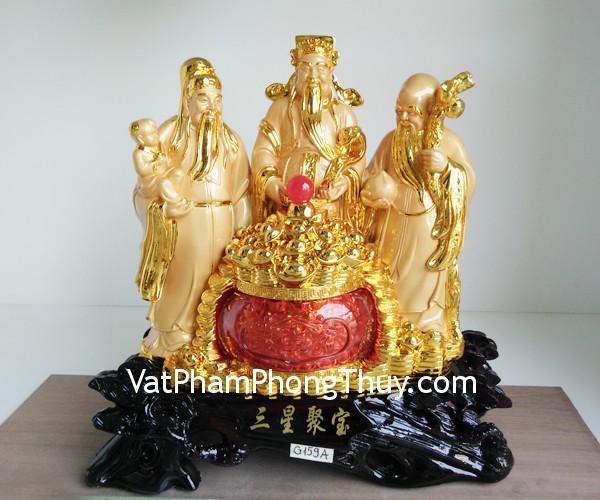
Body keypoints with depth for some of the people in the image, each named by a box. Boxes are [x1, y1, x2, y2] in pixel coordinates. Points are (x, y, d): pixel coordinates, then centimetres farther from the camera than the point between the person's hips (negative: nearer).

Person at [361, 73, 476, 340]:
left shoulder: (449, 142, -5)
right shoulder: (391, 140, 4)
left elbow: (468, 186, -7)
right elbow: (371, 179, 6)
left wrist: (446, 168, -24)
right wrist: (379, 191, -15)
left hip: (427, 234, -3)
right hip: (391, 231, 3)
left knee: (422, 289, 4)